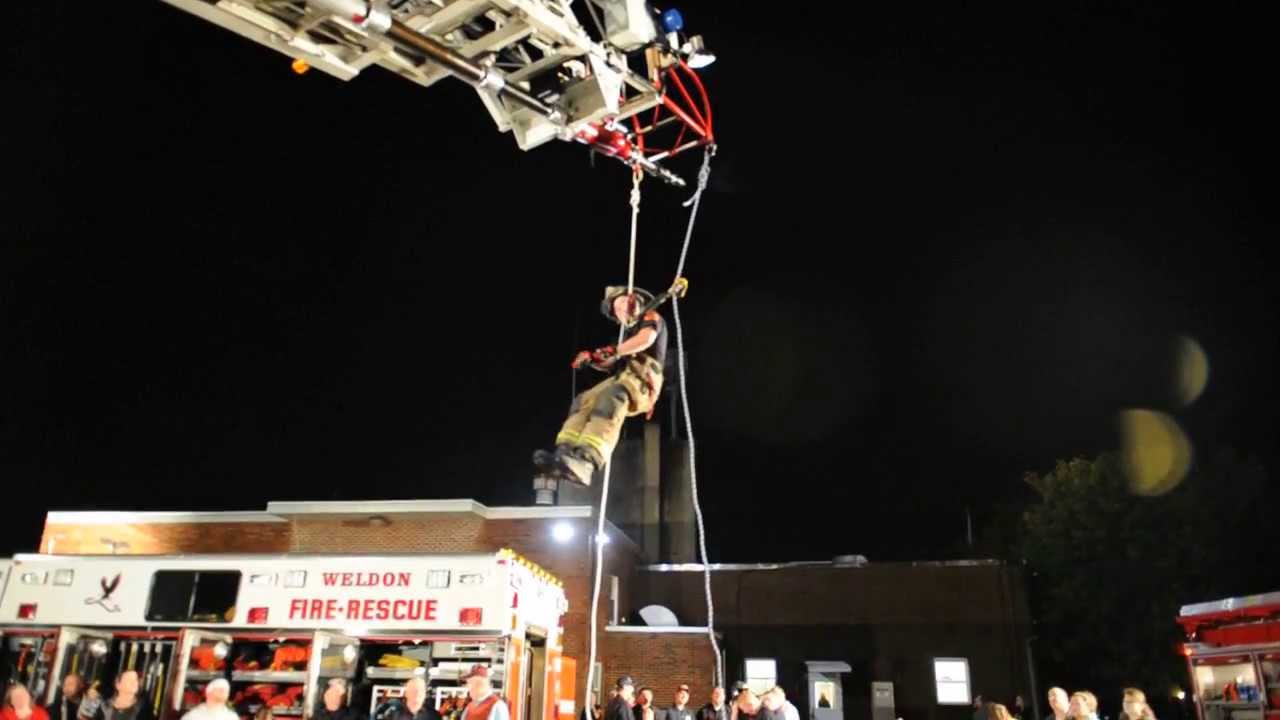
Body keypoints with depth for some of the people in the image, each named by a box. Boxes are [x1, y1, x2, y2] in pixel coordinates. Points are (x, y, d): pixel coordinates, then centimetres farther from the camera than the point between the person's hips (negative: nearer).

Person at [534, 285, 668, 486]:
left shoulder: (651, 318, 12)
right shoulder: (630, 331, 35)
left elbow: (647, 338, -12)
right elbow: (612, 365, 27)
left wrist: (615, 351, -16)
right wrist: (592, 359, 9)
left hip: (641, 377, -9)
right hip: (624, 375, 9)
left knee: (611, 398, -35)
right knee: (584, 401, -7)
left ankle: (586, 462, -57)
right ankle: (565, 454, -28)